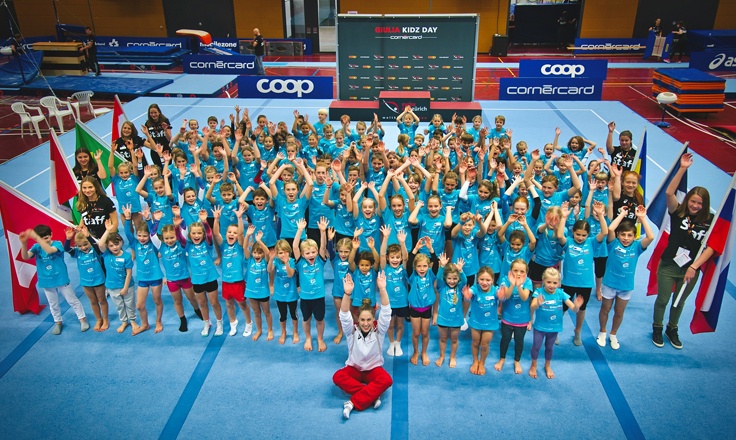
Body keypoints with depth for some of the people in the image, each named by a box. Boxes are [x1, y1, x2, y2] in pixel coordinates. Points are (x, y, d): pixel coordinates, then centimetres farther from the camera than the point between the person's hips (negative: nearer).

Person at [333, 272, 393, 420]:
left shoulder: (379, 330, -11)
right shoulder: (352, 331, -11)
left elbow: (386, 312, -25)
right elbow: (344, 315, -28)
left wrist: (382, 289, -41)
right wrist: (347, 293, -47)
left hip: (374, 369, -1)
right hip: (354, 368, 1)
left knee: (387, 380, -33)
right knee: (337, 377, -30)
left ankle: (353, 403, -33)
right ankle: (372, 395, -29)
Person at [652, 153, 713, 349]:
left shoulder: (709, 221, -6)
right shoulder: (678, 213, -9)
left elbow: (710, 247, -9)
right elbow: (669, 192, -24)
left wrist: (694, 267, -16)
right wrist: (683, 169, -28)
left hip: (691, 269, 2)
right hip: (668, 266, -1)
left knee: (679, 302, 18)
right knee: (662, 300, 10)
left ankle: (672, 329, 39)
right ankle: (657, 328, 32)